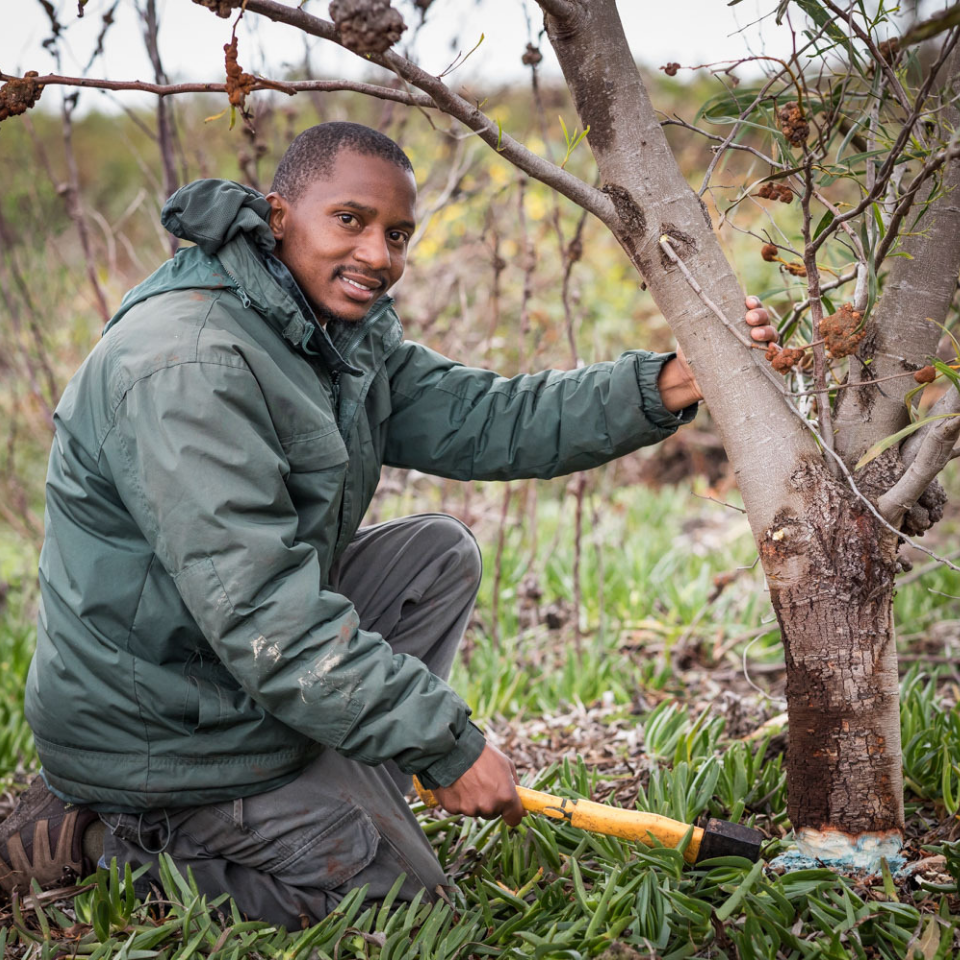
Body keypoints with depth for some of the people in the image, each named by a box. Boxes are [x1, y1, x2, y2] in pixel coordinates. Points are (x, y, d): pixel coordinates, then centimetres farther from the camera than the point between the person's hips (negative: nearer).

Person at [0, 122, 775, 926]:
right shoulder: (189, 366, -28)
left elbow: (475, 420, -1)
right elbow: (260, 614, -33)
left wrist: (672, 384, -11)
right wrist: (446, 744, -29)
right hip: (163, 730, -9)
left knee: (439, 554, 10)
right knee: (400, 896, -2)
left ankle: (350, 784, 7)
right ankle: (104, 836, 2)